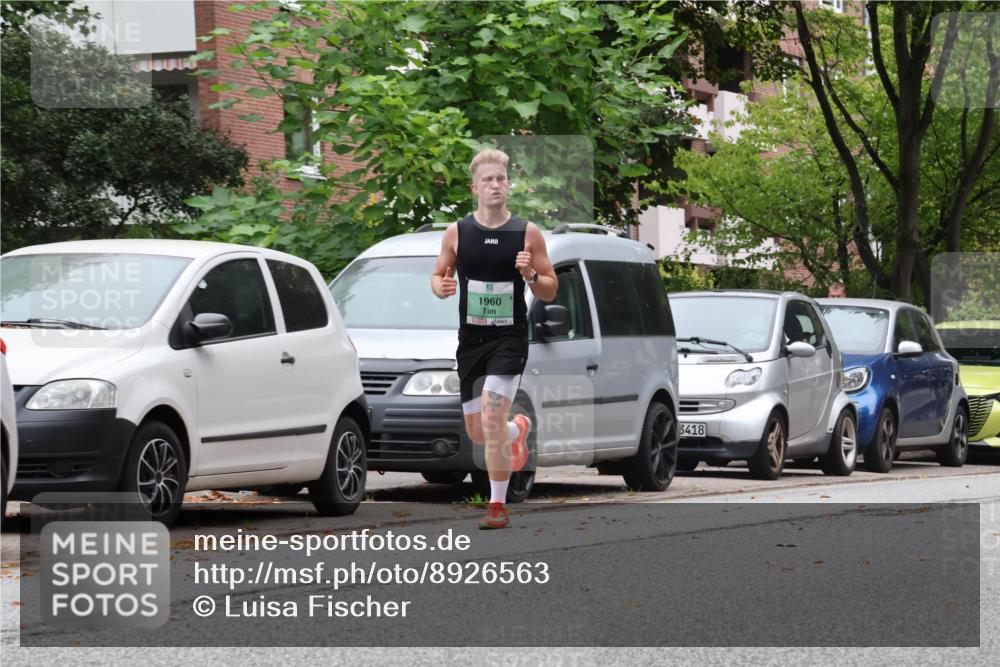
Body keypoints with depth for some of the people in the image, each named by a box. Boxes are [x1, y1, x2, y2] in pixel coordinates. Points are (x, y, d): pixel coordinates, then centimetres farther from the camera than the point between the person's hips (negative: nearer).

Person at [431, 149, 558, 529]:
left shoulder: (527, 233, -3)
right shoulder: (457, 233, 2)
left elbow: (550, 291, 2)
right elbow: (438, 275, 13)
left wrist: (531, 276, -19)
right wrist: (442, 287, -10)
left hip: (510, 337, -3)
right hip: (470, 339, 3)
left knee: (491, 417, -19)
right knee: (477, 433, 11)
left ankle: (498, 506, -6)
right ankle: (519, 429, 47)